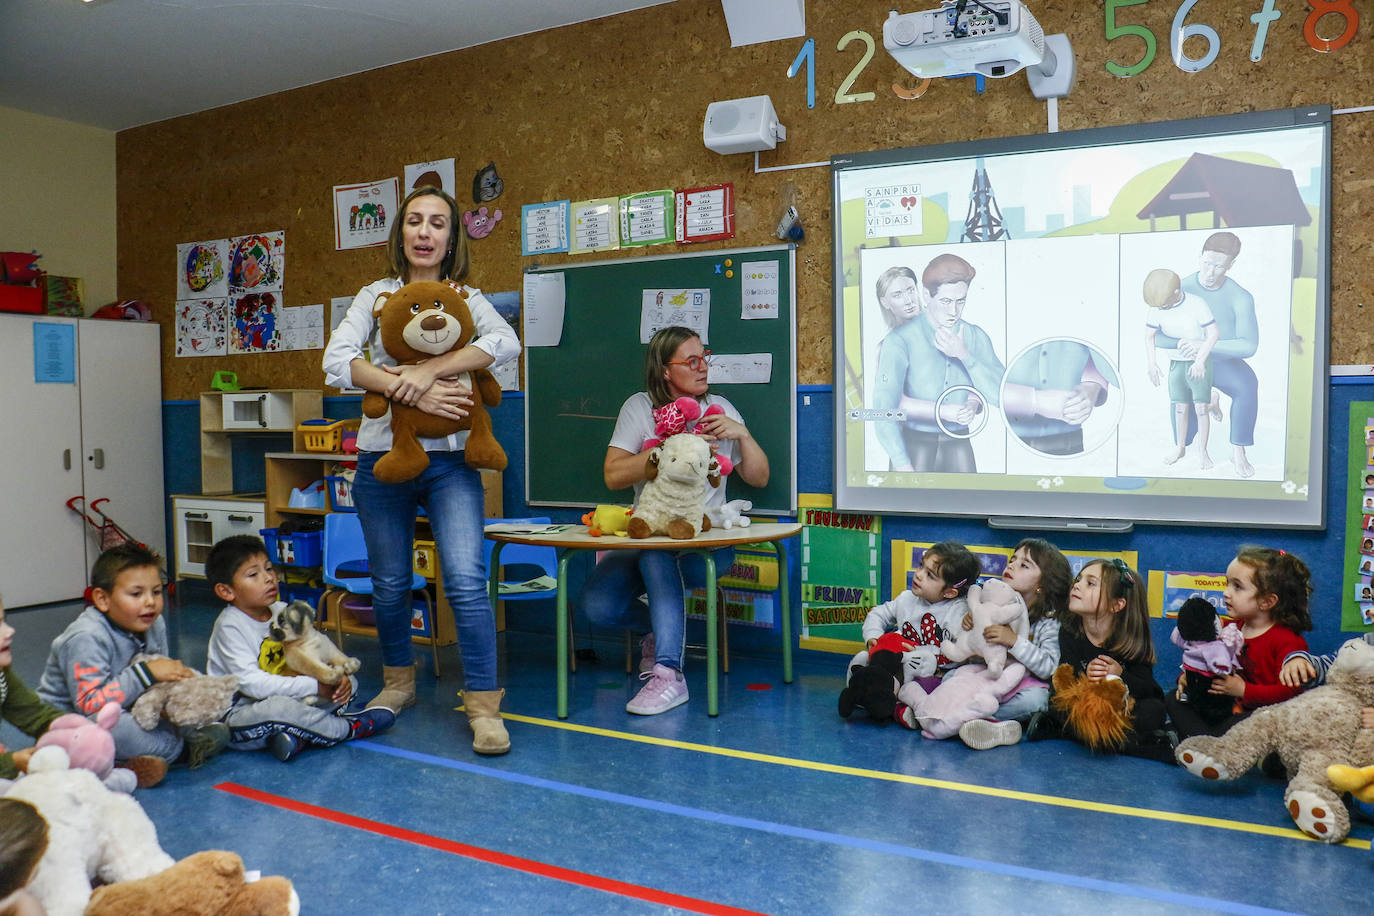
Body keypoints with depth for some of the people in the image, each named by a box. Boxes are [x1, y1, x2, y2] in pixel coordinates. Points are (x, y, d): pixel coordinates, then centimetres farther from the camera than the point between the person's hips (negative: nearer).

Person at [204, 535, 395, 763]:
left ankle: (296, 734, -23)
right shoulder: (229, 627, -19)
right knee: (277, 707, -39)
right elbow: (252, 683, -27)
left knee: (348, 681, 1)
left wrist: (338, 676, -17)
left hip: (284, 697, 8)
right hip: (237, 716, -8)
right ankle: (346, 728, -14)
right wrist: (314, 686, -28)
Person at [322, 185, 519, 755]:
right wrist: (410, 391, -20)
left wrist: (430, 369, -22)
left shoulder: (467, 298, 9)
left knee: (466, 578, -14)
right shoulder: (375, 296, 9)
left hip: (450, 459, -1)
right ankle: (398, 681, 33)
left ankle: (483, 704, -6)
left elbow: (506, 343, -13)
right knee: (389, 582, 11)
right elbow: (337, 361, -7)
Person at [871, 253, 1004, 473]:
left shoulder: (976, 337, 3)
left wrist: (964, 355, -18)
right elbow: (884, 407, -22)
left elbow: (1001, 396, -6)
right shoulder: (900, 341, -13)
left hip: (958, 445, 4)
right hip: (915, 444, -4)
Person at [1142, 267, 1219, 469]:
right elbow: (1149, 336, 4)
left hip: (1200, 364, -3)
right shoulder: (1157, 309, -8)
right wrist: (1151, 364, -5)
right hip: (1176, 363, 3)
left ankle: (1202, 451, 6)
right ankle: (1179, 447, 22)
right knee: (1180, 408, 8)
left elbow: (1213, 334, -17)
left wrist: (1200, 361, -25)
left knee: (1201, 407, -5)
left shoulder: (1197, 305, -20)